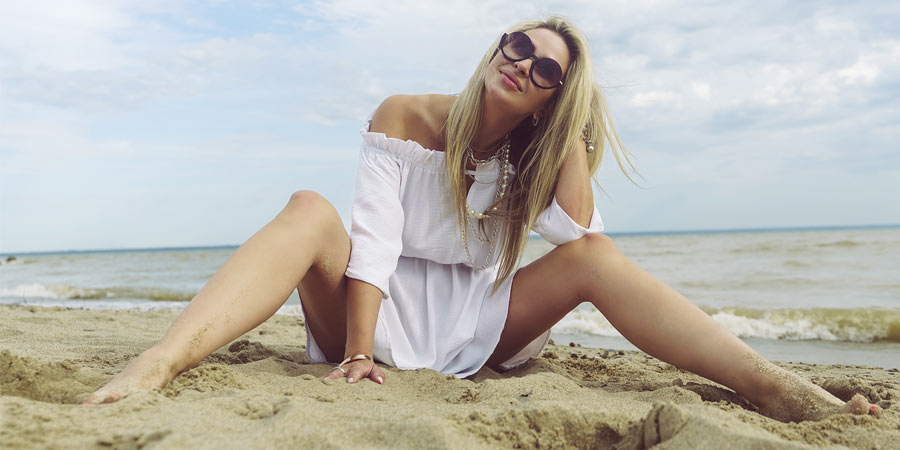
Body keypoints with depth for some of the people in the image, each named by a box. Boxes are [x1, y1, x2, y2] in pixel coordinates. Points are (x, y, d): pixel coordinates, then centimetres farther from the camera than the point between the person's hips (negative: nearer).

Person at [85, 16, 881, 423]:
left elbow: (581, 232, -16)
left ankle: (776, 387, -28)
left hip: (471, 332, 3)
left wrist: (573, 122, -14)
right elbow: (373, 241, -17)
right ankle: (152, 369, -49)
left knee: (593, 255, -18)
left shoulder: (529, 157, 4)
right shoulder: (405, 120, -6)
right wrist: (357, 355, -26)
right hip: (382, 318, -2)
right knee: (311, 211, -30)